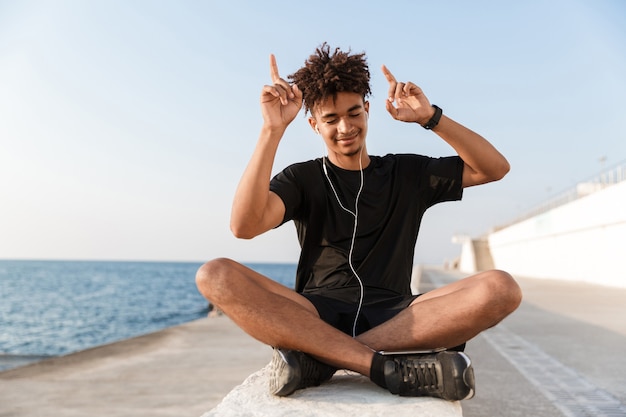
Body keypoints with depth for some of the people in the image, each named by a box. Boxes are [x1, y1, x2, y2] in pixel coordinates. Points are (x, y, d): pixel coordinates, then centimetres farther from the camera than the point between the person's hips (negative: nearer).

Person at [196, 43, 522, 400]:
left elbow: (495, 168, 10)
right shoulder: (302, 179, 11)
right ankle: (391, 368, -32)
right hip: (316, 316, -1)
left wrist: (431, 117, 0)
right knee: (216, 276, -27)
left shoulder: (406, 173, 16)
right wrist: (273, 130, -12)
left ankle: (316, 359, -25)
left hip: (394, 318, 1)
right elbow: (244, 226, -9)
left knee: (501, 288, -25)